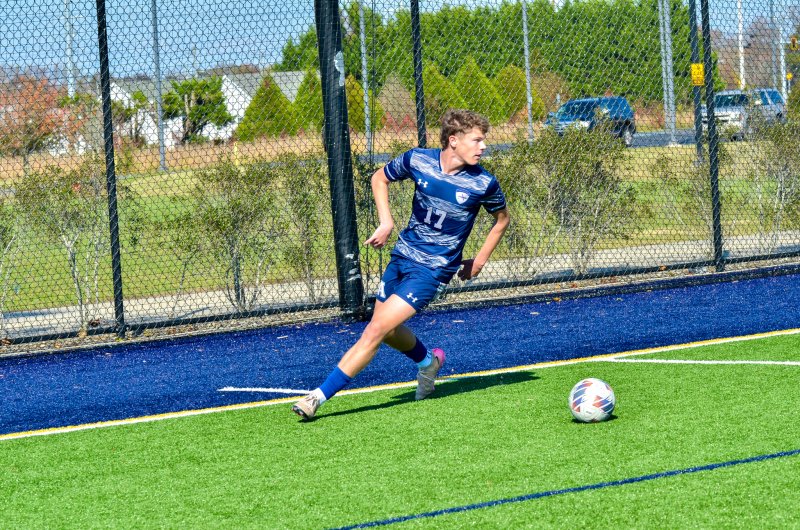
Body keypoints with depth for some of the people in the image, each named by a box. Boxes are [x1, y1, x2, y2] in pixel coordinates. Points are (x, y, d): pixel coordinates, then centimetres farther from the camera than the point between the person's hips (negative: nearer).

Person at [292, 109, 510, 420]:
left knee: (376, 330, -14)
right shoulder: (418, 160, -8)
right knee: (387, 330, 17)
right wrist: (386, 222, -1)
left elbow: (502, 218, 8)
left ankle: (318, 397, -11)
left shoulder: (483, 184, -12)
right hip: (402, 256, 5)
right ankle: (428, 362, 48)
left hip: (433, 269, -5)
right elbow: (380, 178, 12)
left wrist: (479, 261, 4)